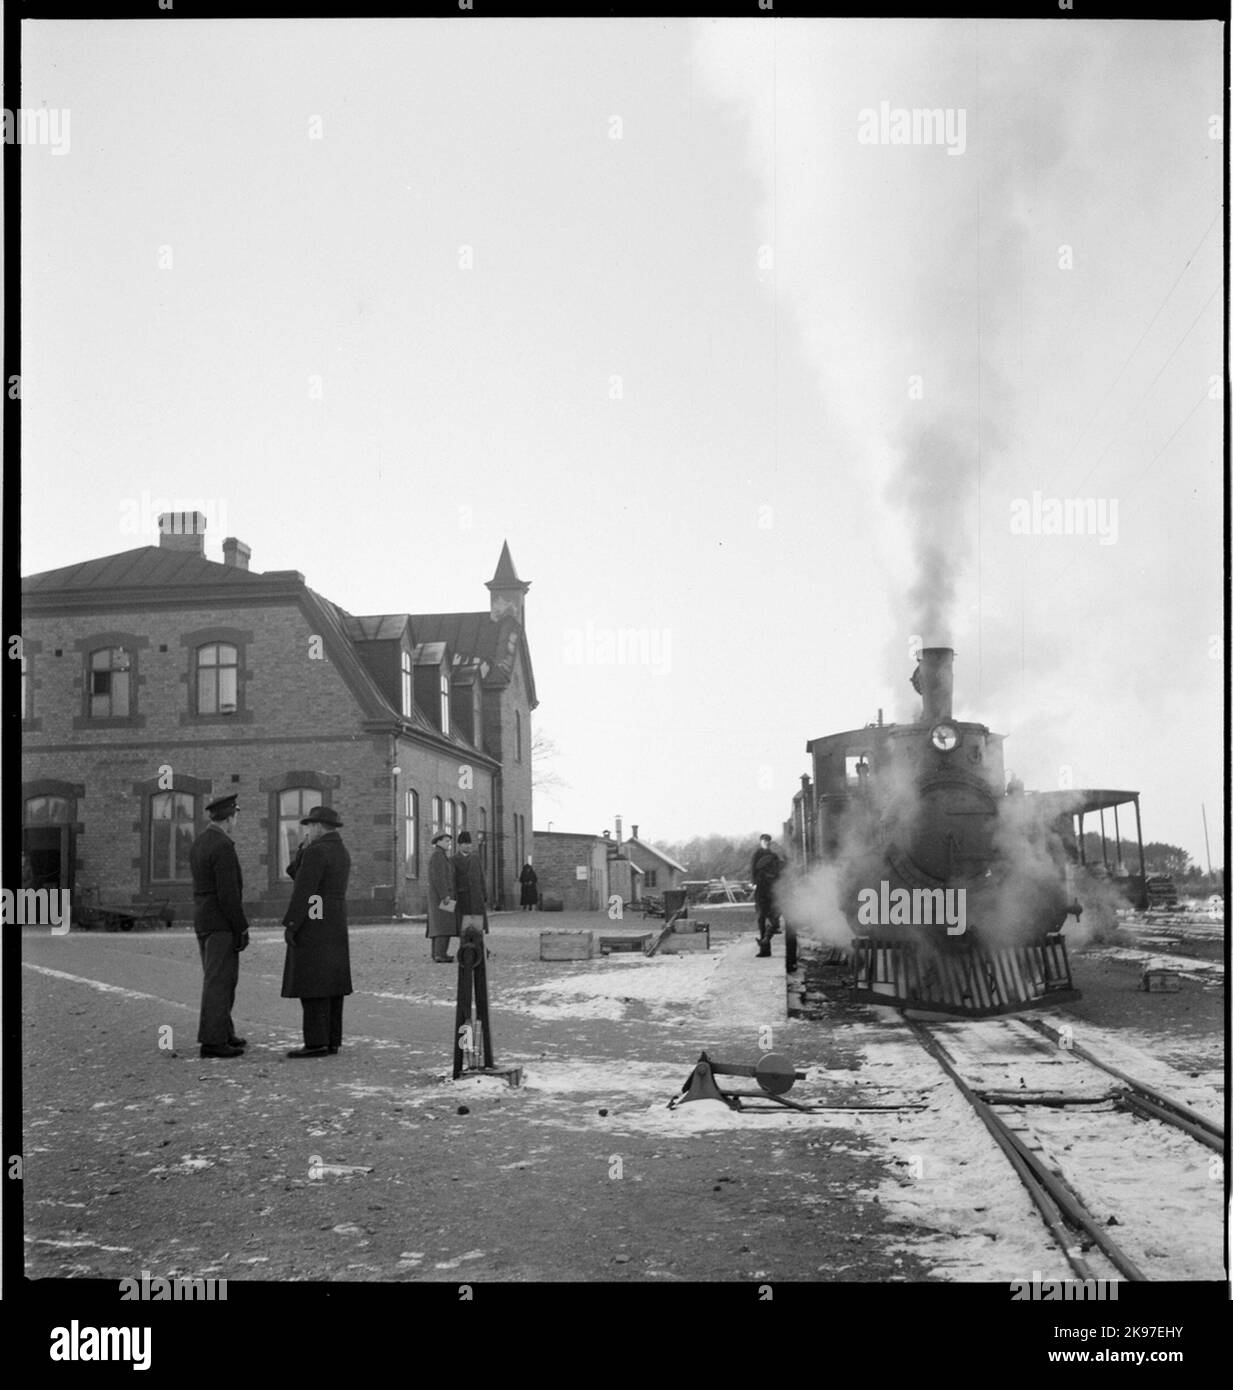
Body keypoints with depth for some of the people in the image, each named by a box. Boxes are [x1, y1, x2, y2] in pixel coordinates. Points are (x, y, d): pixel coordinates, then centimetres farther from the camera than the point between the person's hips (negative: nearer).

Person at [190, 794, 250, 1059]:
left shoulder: (199, 843, 12)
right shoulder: (223, 847, -19)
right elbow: (228, 894, -22)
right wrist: (242, 929, -17)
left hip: (203, 922, 9)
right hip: (221, 924, -9)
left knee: (218, 979, 16)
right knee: (220, 981, -6)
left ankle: (223, 1033, 23)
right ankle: (212, 1042, -6)